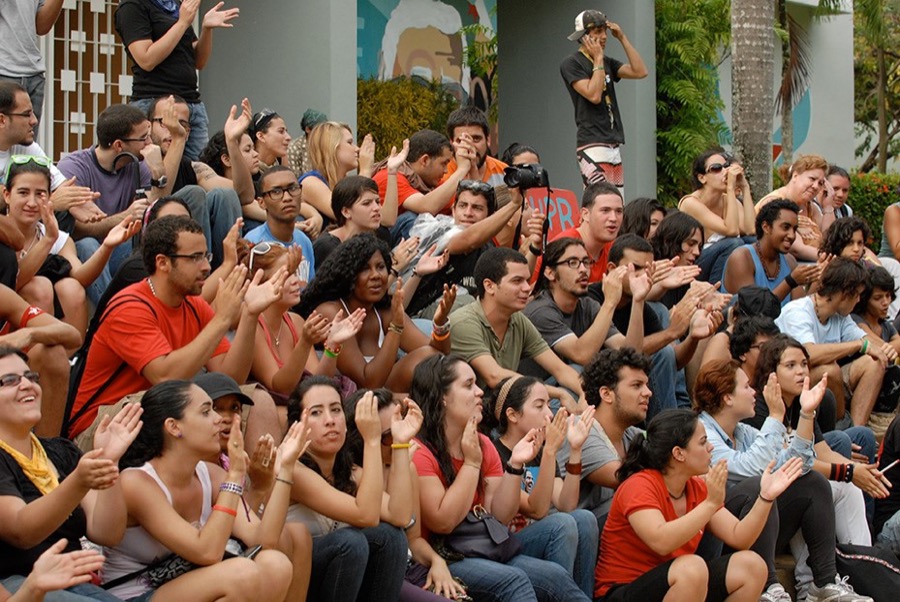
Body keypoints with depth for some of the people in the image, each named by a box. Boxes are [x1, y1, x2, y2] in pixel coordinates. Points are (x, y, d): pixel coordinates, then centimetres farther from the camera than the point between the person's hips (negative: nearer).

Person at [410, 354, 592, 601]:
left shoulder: (483, 445, 11)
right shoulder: (419, 451, -13)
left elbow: (499, 517, 5)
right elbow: (443, 522, -19)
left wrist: (515, 465, -8)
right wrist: (471, 463, -15)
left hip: (482, 552, 7)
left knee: (555, 576, -16)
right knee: (513, 579, -30)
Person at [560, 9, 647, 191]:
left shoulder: (607, 62, 19)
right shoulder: (571, 64, -4)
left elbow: (640, 72, 8)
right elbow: (594, 95, -15)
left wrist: (622, 38, 8)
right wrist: (598, 59, -7)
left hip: (614, 146, 8)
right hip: (592, 147, -8)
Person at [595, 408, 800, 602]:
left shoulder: (697, 488, 5)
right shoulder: (639, 486, -18)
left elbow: (738, 538, 2)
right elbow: (661, 541, -35)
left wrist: (766, 497, -9)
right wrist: (710, 504, -33)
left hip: (682, 585, 8)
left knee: (751, 565, -6)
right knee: (693, 567, -35)